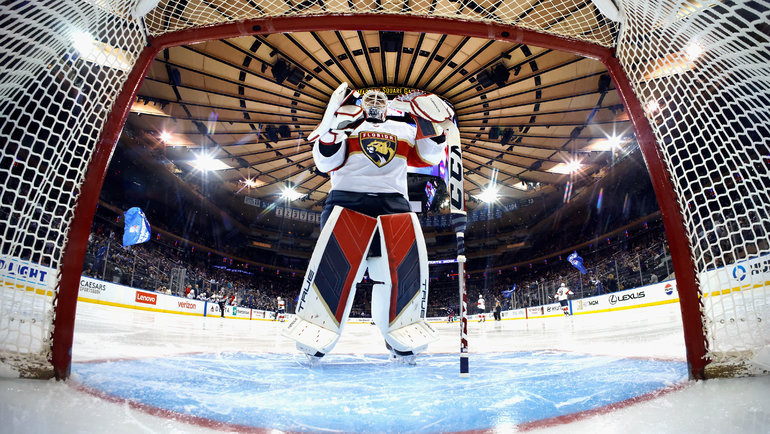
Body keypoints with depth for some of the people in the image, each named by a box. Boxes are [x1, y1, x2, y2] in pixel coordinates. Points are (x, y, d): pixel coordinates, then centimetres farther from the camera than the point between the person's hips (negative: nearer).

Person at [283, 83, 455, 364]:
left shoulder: (405, 128, 27)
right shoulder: (346, 123, 18)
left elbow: (429, 156, 17)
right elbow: (326, 163, 4)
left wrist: (435, 128, 3)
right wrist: (331, 130, -11)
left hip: (394, 203, 3)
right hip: (347, 199, -2)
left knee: (406, 264, -8)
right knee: (337, 264, -18)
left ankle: (401, 344, 9)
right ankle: (314, 342, -5)